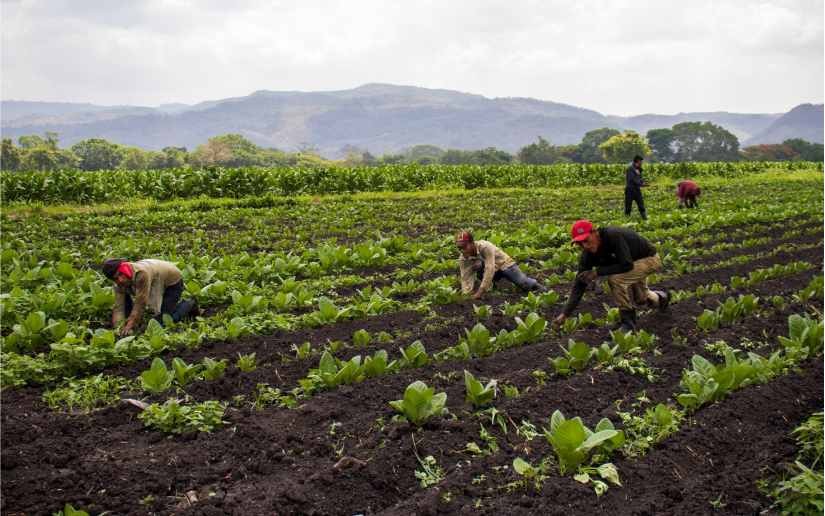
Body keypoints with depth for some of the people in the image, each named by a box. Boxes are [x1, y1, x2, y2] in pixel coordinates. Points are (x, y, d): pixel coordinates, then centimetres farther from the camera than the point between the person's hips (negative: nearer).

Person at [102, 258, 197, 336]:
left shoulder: (141, 273, -41)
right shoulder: (120, 283, -19)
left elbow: (140, 303, -38)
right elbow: (119, 307, -20)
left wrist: (129, 325, -37)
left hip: (173, 281, -7)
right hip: (156, 285, 7)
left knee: (164, 320, -13)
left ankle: (189, 305, 9)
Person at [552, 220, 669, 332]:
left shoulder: (613, 236, -38)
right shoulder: (588, 254, -18)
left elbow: (627, 265, -39)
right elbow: (580, 283, -17)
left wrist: (597, 272, -37)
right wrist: (565, 313, -23)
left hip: (649, 258, -8)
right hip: (636, 261, 8)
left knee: (615, 278, -29)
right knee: (640, 299, 25)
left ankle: (628, 322, -14)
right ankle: (661, 298, 60)